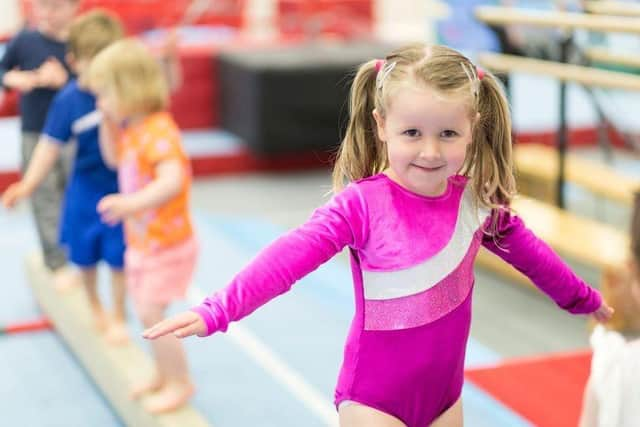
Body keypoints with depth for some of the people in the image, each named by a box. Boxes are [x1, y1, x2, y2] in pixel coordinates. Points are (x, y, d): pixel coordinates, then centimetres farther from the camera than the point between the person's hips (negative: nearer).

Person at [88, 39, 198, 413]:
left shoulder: (159, 133, -26)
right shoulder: (133, 129, 5)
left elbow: (172, 181, -39)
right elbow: (114, 158, 24)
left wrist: (131, 203, -52)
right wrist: (109, 123, 8)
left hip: (166, 244, -10)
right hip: (143, 241, 10)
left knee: (151, 314, -8)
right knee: (146, 313, 19)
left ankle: (180, 383, 8)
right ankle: (164, 376, 35)